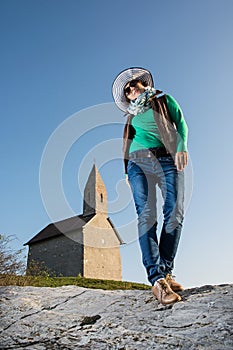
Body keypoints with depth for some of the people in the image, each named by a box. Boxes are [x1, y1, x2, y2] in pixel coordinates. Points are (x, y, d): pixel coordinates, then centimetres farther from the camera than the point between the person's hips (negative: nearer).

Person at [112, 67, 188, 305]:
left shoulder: (165, 99, 18)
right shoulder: (133, 115, 25)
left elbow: (181, 123, 6)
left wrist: (182, 147, -12)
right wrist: (128, 172, 9)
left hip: (169, 161, -1)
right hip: (140, 162, 1)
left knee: (175, 213, -16)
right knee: (147, 216, -16)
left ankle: (165, 272, -9)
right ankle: (157, 279, -22)